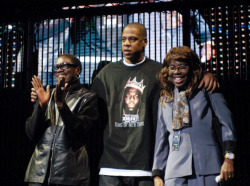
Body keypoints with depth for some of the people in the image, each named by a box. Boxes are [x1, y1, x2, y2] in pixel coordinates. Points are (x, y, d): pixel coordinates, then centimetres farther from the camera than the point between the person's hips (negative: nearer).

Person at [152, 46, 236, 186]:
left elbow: (227, 123, 3)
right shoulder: (165, 99, 17)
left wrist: (229, 158, -5)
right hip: (175, 170, 3)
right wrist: (157, 173, 14)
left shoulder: (207, 90, 6)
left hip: (206, 168, -2)